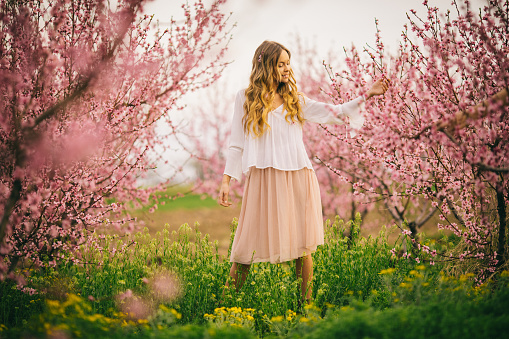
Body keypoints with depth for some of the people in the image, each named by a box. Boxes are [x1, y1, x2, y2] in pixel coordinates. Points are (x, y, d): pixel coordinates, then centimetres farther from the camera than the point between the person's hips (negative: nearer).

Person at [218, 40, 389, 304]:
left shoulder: (294, 99, 13)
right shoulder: (245, 99, 6)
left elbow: (333, 113, 9)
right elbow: (236, 144, 6)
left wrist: (367, 94, 2)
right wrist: (226, 180, 0)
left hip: (297, 179, 2)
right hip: (263, 181, -2)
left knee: (302, 244, 2)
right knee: (249, 243, -2)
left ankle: (307, 302, 11)